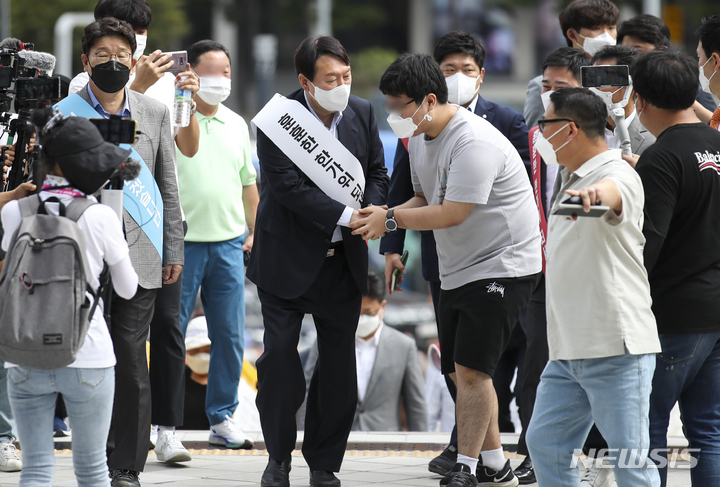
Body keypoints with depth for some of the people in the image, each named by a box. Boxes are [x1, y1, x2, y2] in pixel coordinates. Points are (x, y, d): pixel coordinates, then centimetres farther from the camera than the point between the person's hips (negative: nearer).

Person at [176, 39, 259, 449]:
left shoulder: (236, 125, 14)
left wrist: (255, 231, 17)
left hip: (228, 244, 5)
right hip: (181, 242, -5)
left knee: (231, 335, 4)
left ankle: (223, 418, 13)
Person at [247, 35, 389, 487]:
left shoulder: (362, 114, 2)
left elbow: (378, 174, 10)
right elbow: (288, 187, -21)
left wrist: (371, 213, -11)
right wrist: (346, 216, -26)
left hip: (343, 260, 4)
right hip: (288, 259, -4)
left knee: (339, 364, 4)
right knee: (279, 355, -4)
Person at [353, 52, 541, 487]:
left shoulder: (474, 142, -23)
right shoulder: (420, 138, 7)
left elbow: (453, 213, -26)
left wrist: (391, 220, -19)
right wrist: (384, 215, -4)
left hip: (502, 267, -10)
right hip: (457, 271, 10)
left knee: (471, 369, -14)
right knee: (460, 371, 11)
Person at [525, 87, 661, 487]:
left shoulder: (618, 174, -14)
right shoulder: (571, 180, 18)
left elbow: (612, 191, -42)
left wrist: (593, 194, -62)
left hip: (617, 349, -10)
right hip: (568, 350, 10)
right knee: (545, 443, 8)